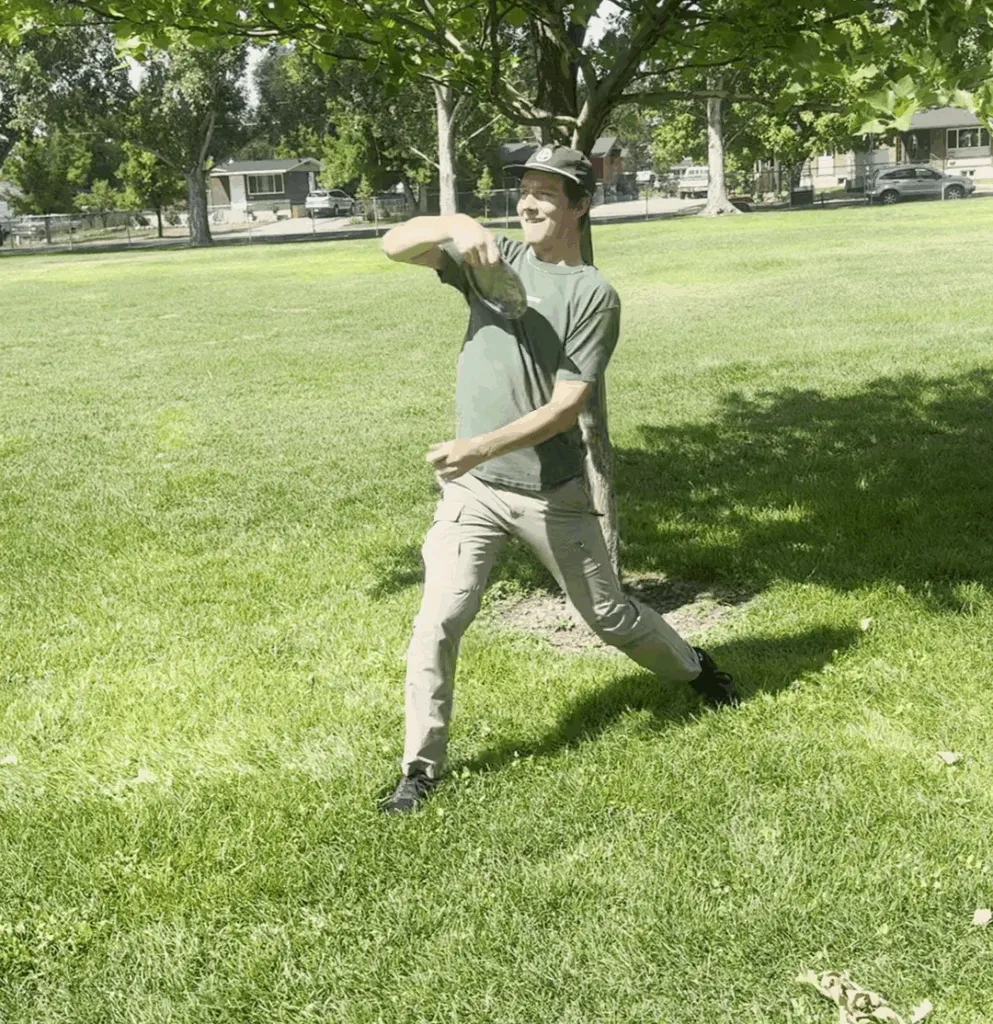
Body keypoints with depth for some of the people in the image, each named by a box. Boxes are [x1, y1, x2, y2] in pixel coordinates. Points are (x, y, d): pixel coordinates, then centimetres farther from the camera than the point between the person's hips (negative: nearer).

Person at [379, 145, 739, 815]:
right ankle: (422, 765, 8)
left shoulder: (594, 295, -8)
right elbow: (395, 245, -7)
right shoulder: (496, 258, 3)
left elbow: (565, 408, -15)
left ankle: (694, 669, 43)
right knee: (438, 622, -7)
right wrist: (458, 225, -26)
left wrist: (480, 447, -27)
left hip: (554, 494, -2)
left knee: (609, 616, 14)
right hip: (472, 489, 2)